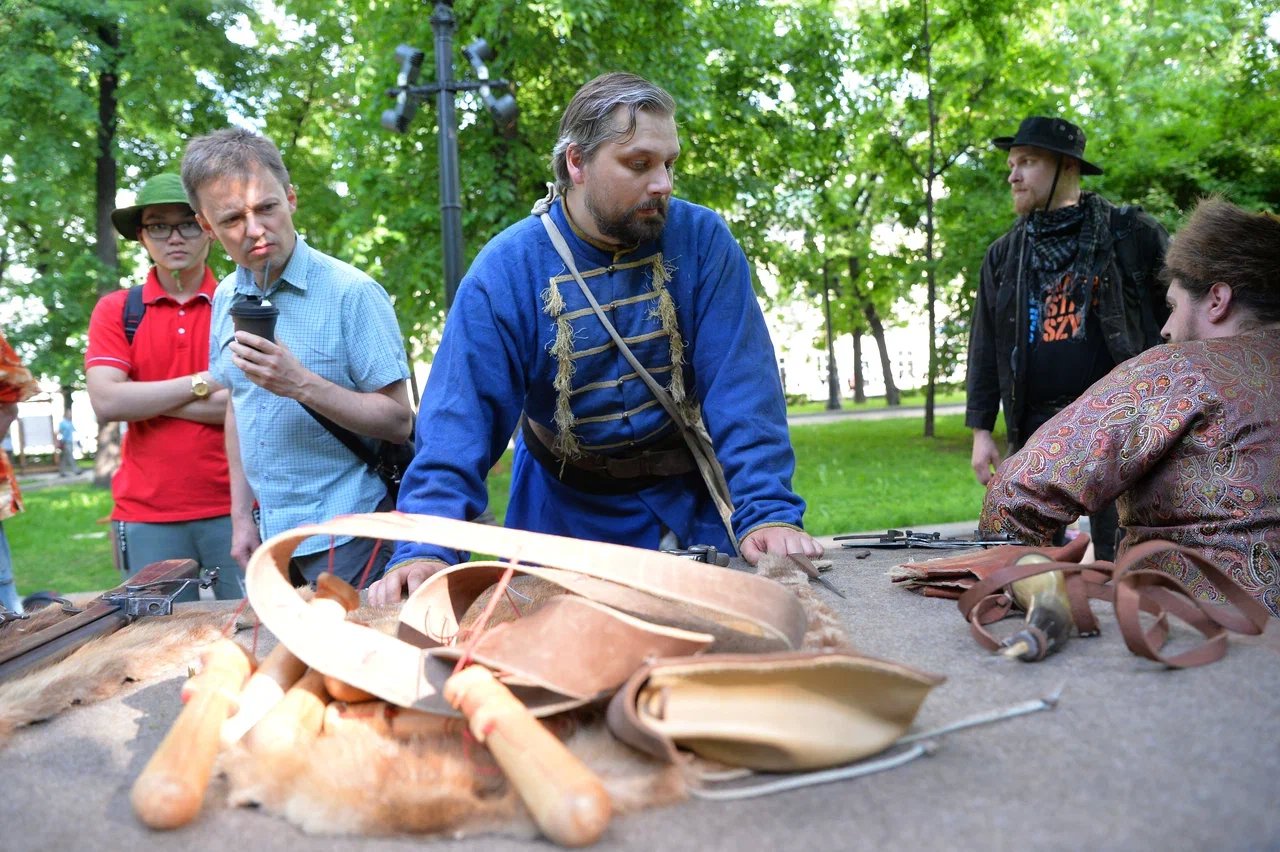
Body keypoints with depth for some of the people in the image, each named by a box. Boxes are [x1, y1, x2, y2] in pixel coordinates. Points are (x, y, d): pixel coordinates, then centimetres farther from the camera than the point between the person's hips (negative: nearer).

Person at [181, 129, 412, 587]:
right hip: (270, 536, 6)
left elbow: (398, 421, -17)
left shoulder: (351, 293, -15)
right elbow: (237, 406, 15)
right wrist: (241, 515, 11)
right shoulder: (226, 299, 5)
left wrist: (302, 385, -28)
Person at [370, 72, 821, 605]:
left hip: (688, 501, 1)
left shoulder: (703, 242, -14)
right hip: (563, 509, 0)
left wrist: (767, 510, -28)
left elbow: (741, 388, -17)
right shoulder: (505, 270, -16)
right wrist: (425, 549, -32)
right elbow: (460, 418, -20)